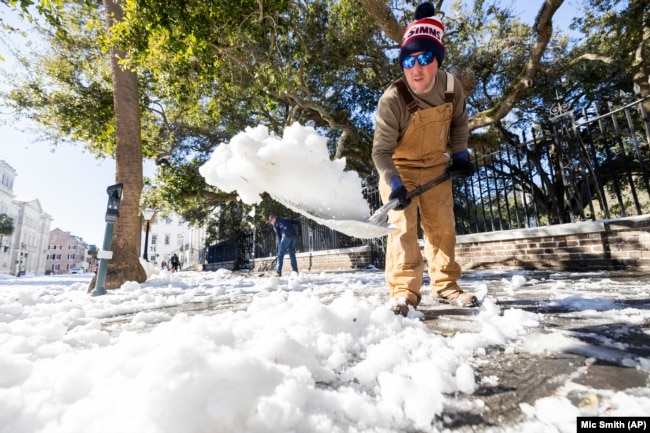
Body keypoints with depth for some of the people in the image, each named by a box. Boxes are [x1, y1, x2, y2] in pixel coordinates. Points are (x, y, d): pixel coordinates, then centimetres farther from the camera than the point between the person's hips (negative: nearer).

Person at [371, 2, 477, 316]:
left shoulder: (451, 86, -11)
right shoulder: (392, 99, -26)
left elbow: (458, 121, 9)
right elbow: (381, 151, -27)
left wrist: (460, 155, 1)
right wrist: (395, 184, -40)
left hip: (435, 165, 5)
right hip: (399, 167, -4)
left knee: (442, 225, 6)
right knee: (403, 226, -13)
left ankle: (445, 285, 20)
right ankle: (403, 292, -5)